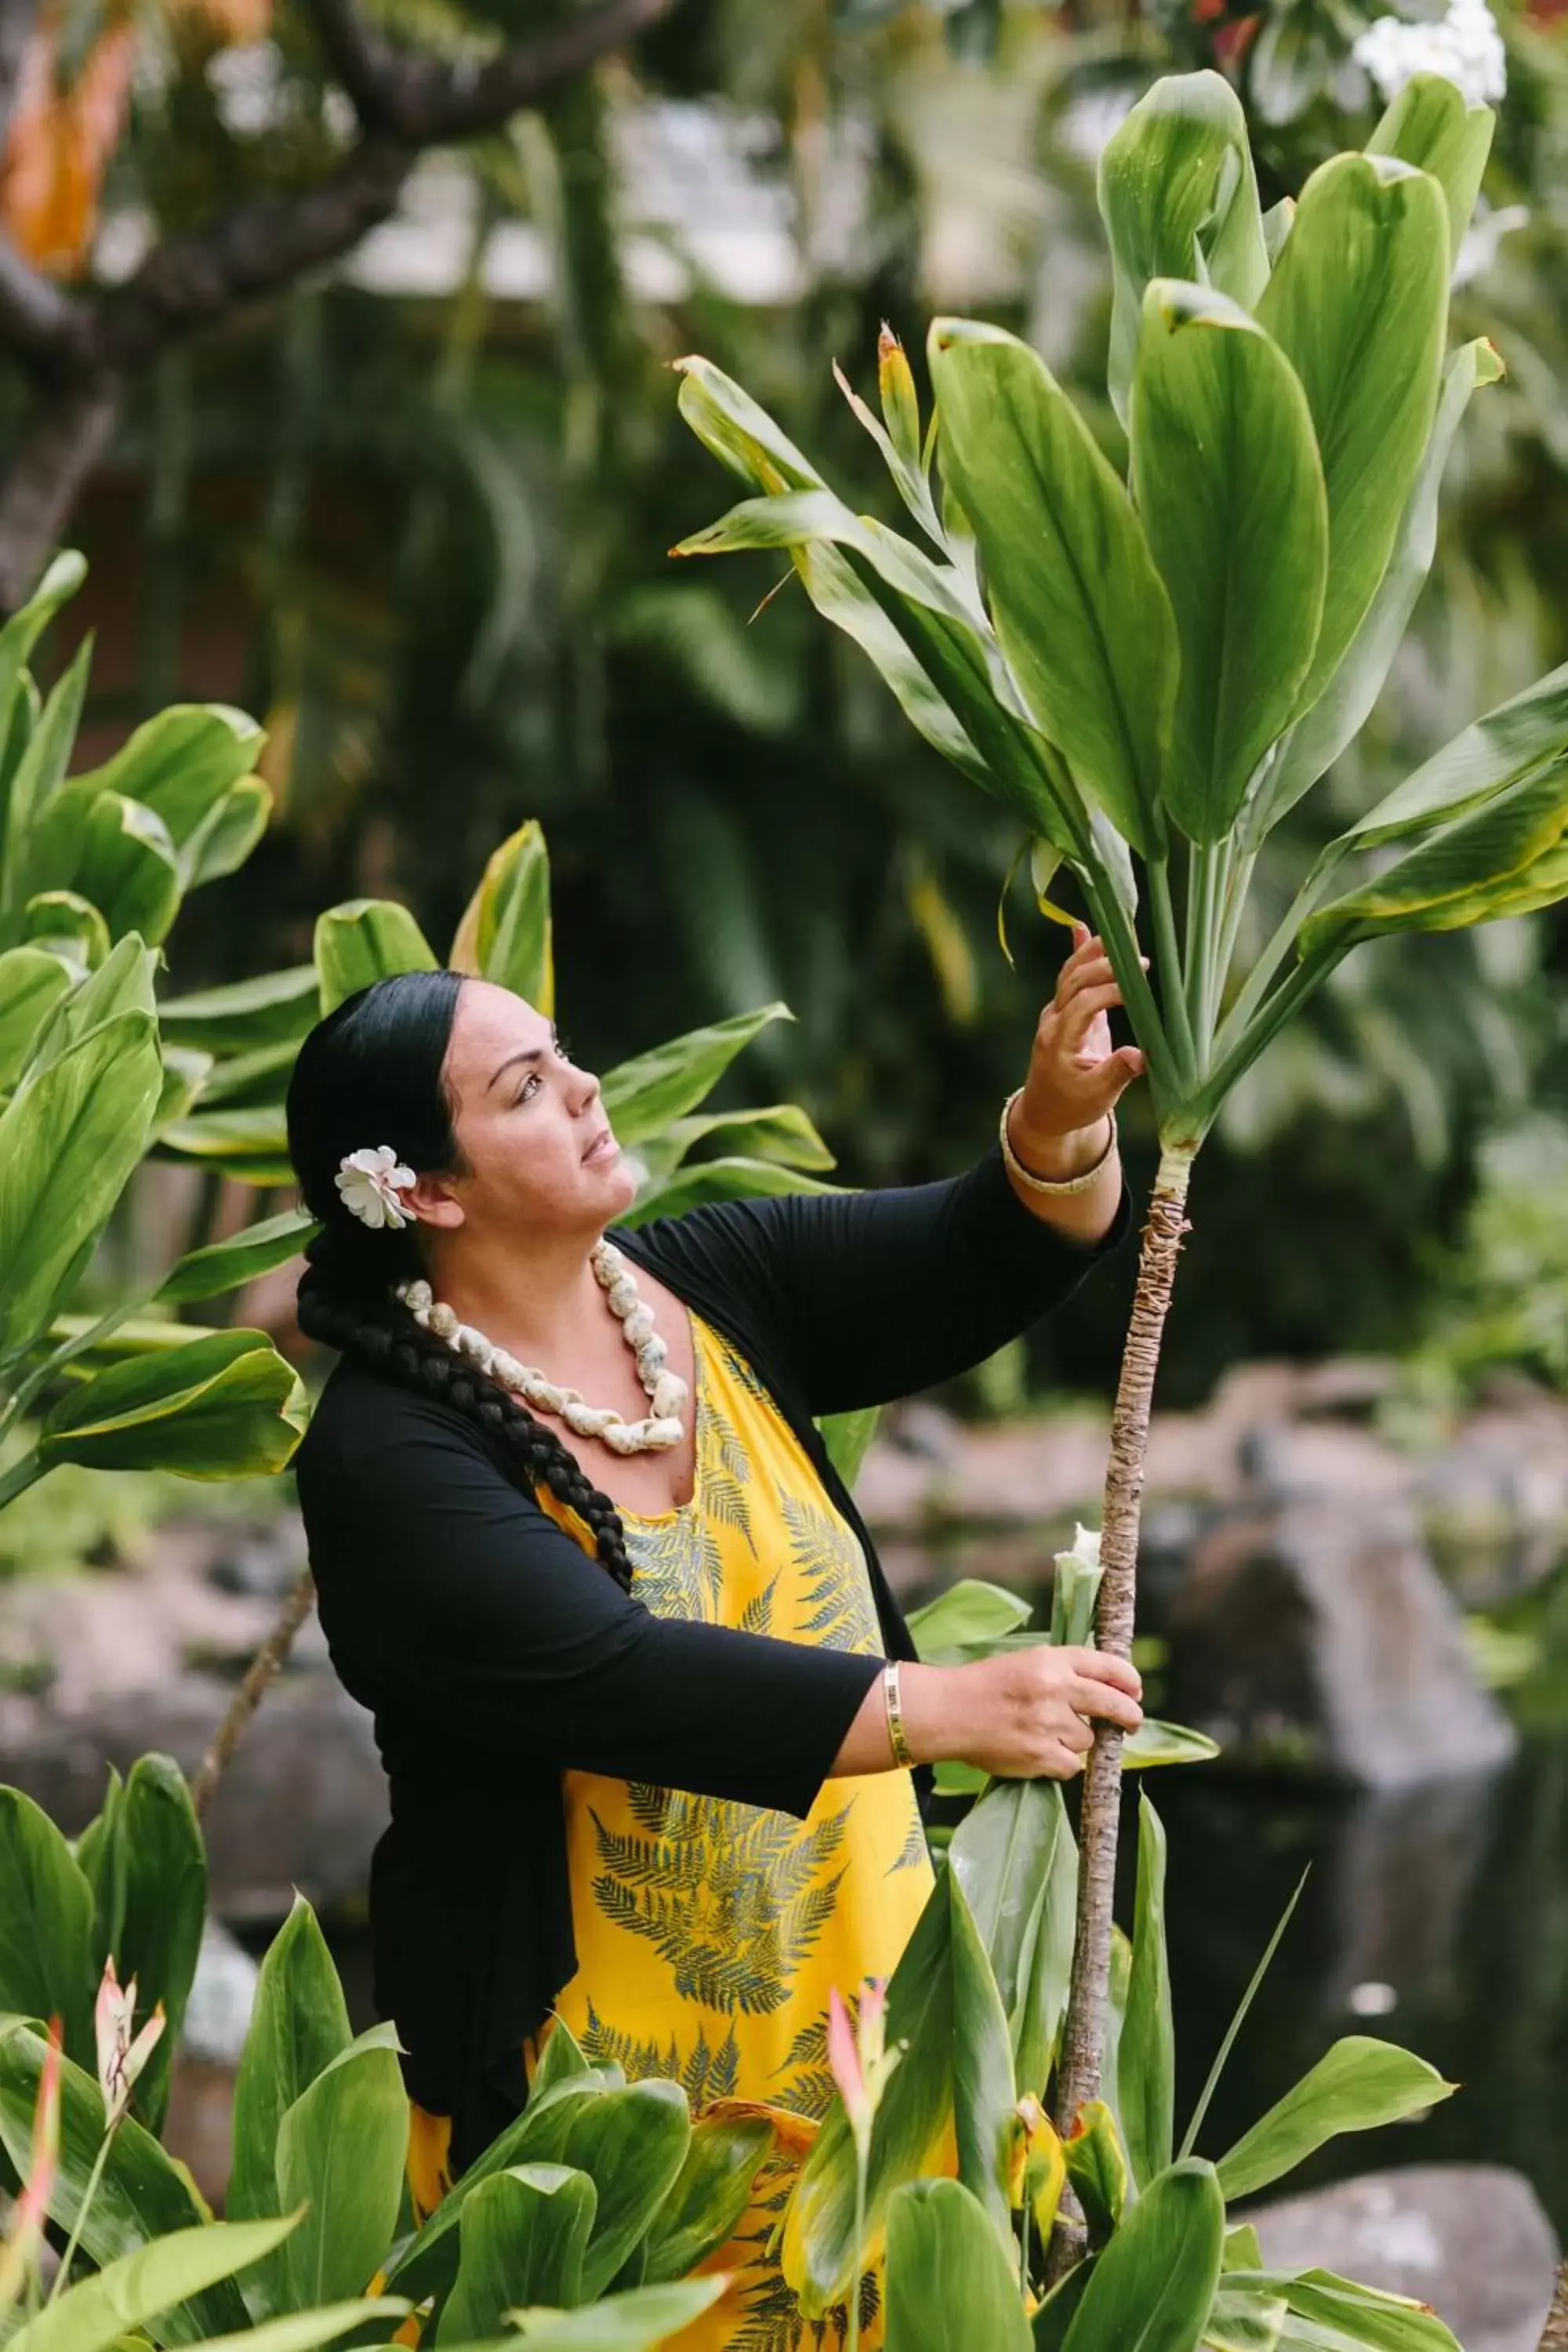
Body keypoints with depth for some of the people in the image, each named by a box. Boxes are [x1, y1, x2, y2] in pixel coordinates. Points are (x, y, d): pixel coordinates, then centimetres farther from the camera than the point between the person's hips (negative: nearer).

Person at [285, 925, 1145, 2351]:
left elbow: (976, 1267, -3)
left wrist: (1062, 1119, -24)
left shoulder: (706, 1285, 2)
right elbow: (622, 1681, -30)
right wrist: (951, 1709, -37)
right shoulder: (390, 1460, -18)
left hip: (865, 2002, 6)